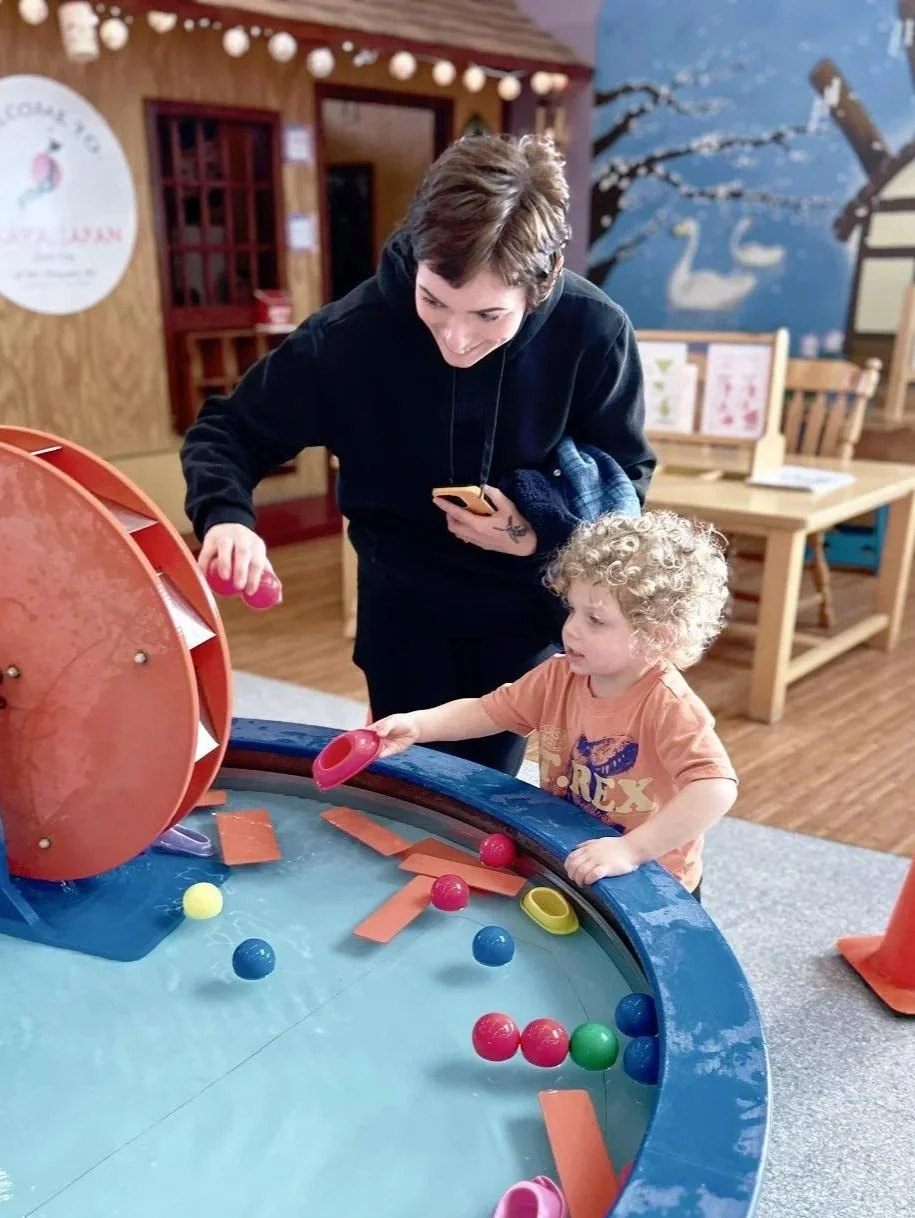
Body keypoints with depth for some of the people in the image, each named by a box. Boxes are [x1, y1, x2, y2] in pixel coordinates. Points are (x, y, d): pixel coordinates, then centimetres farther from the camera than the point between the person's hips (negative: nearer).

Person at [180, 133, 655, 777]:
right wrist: (226, 517, -33)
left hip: (524, 607, 1)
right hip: (406, 606, 0)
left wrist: (543, 531, -27)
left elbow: (626, 476, -8)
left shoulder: (595, 332, -22)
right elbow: (227, 429, -12)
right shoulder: (352, 333, -25)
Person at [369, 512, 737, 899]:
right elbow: (486, 710, 3)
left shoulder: (669, 706, -26)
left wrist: (631, 849, -42)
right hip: (563, 864, 6)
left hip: (646, 885, -5)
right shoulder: (559, 677, -5)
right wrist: (416, 725, -13)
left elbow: (717, 787, -38)